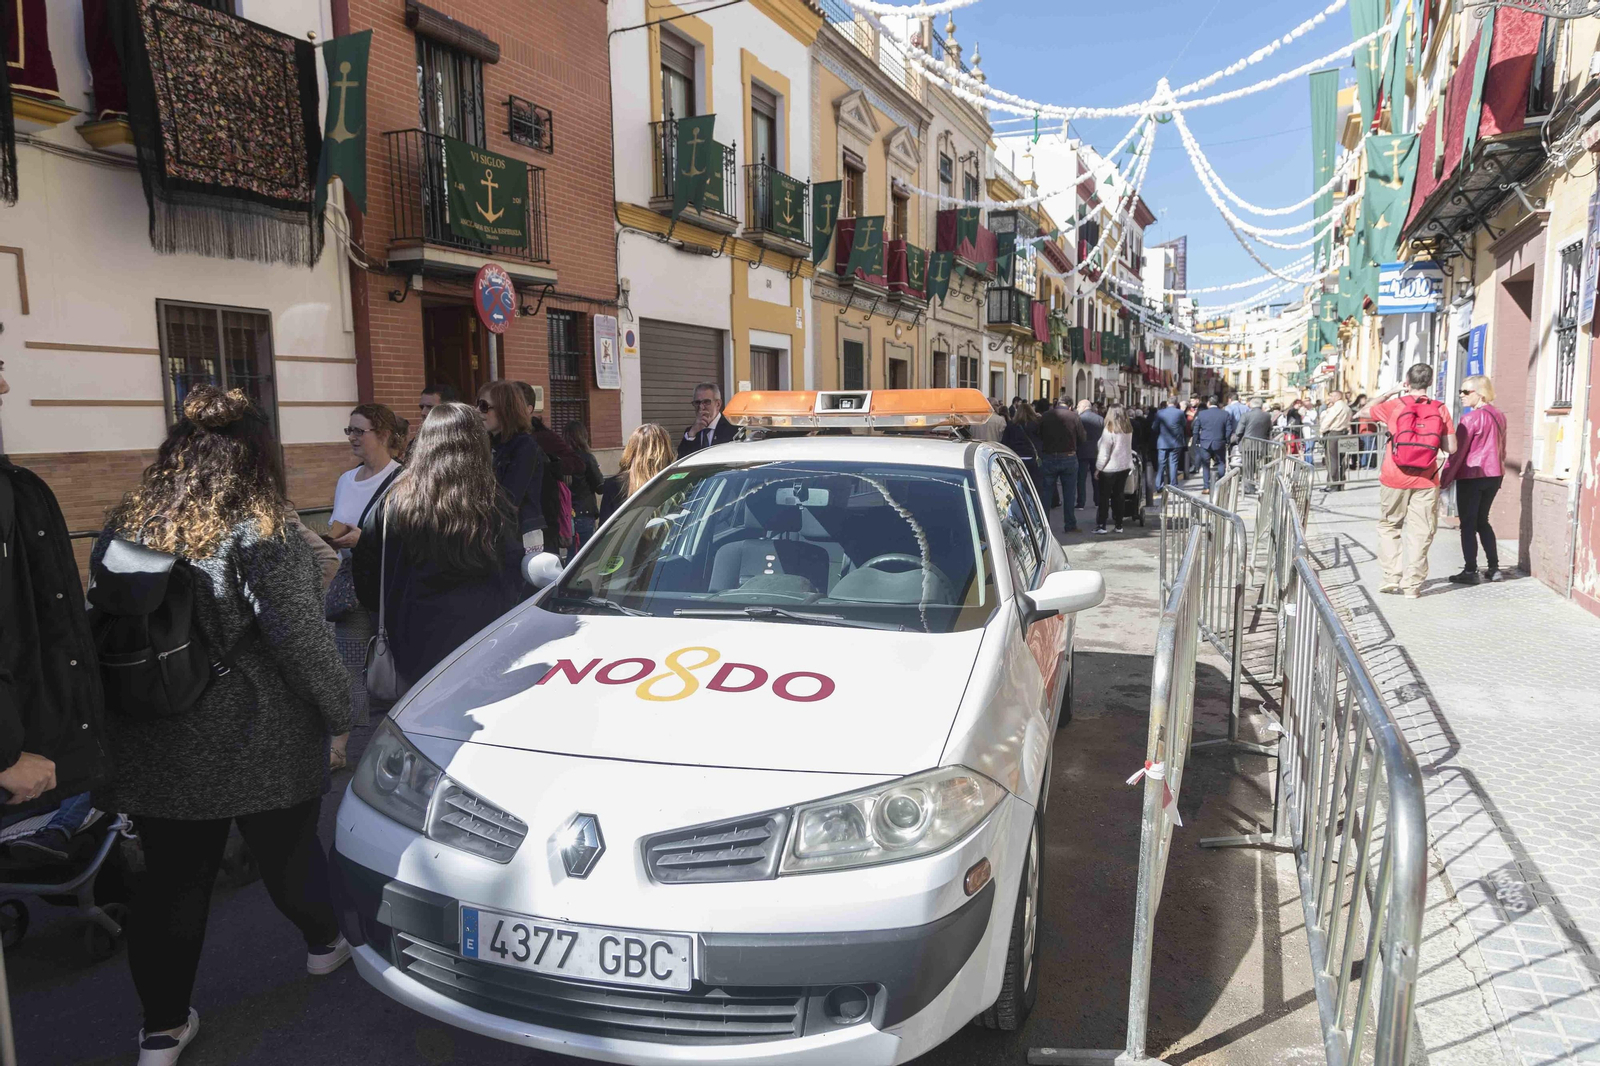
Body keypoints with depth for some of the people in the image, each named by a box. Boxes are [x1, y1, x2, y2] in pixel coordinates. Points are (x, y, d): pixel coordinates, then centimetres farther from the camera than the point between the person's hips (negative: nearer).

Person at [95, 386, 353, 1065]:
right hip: (258, 743, -4)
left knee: (170, 880, 15)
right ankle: (326, 943, 42)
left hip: (154, 747, 4)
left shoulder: (122, 529, 0)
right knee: (287, 850, 18)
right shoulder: (258, 537, -18)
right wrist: (340, 713, -4)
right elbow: (302, 642, -17)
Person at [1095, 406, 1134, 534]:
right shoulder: (1129, 431, 2)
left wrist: (1098, 469, -5)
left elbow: (1103, 453, -13)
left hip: (1110, 468, -5)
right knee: (1119, 496, 11)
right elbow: (1127, 448, 10)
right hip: (1125, 466, 5)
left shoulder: (1109, 431, -15)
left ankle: (1101, 525, 1)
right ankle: (1119, 525, 13)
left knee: (1104, 497, 2)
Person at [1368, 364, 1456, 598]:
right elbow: (1450, 448, -2)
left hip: (1394, 479, 0)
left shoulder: (1393, 405, -4)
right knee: (1420, 532, 5)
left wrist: (1388, 393, 22)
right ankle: (1412, 584, 6)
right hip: (1426, 481, 0)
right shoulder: (1440, 410, -1)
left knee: (1389, 526, 16)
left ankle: (1391, 576, 10)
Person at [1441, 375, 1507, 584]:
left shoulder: (1471, 418, -14)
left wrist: (1444, 481, -12)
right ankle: (1494, 568, 17)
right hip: (1494, 475, 8)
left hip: (1471, 476, -7)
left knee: (1468, 523, 0)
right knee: (1482, 520, 18)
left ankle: (1470, 571, 1)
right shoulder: (1499, 416, 9)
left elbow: (1457, 452, -15)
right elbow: (1501, 448, 17)